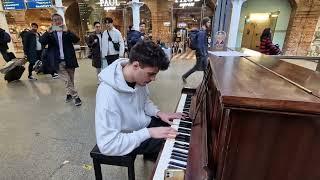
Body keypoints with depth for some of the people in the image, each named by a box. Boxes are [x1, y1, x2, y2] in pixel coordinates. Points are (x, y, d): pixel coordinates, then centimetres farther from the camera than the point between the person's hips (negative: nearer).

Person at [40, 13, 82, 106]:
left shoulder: (67, 32, 8)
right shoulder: (50, 34, 8)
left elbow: (76, 40, -10)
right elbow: (42, 41, -8)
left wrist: (67, 31, -25)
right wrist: (48, 32, -25)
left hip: (69, 60, 1)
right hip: (59, 61, 0)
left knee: (71, 79, 7)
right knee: (67, 80, -6)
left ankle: (69, 94, 22)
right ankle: (75, 96, 1)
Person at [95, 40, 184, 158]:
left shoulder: (140, 77, -13)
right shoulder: (108, 94, -34)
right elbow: (107, 145, -33)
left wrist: (159, 113, -10)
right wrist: (149, 132, -33)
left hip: (144, 122, 7)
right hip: (129, 138, -6)